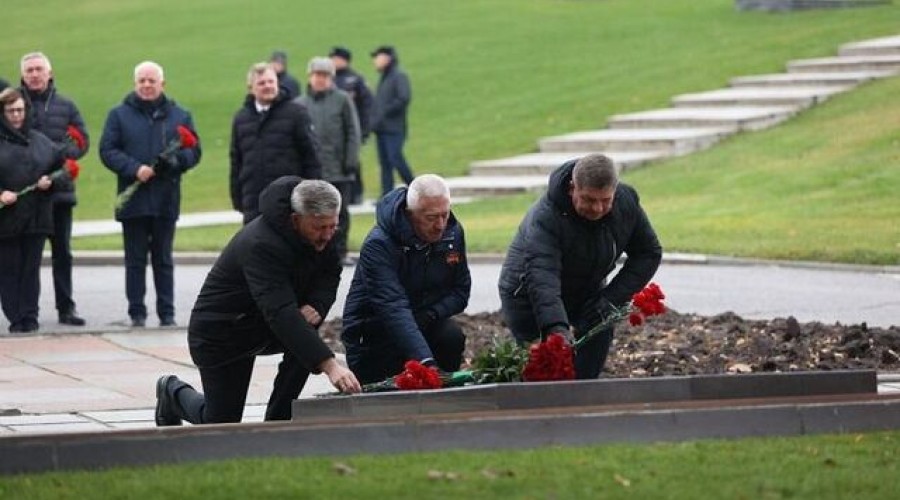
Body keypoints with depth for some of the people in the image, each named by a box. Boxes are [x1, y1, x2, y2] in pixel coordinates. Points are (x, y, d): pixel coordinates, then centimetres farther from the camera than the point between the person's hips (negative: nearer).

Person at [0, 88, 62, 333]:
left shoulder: (40, 141, 11)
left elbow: (60, 165, 18)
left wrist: (49, 181, 0)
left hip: (36, 218, 3)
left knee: (31, 269, 4)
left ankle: (30, 317, 8)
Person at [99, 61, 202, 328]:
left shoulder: (179, 116, 8)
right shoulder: (119, 115, 5)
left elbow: (194, 151, 6)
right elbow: (107, 151, -1)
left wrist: (175, 161, -15)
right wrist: (134, 169, -16)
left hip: (166, 199, 1)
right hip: (132, 198, -1)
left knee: (163, 259, 7)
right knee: (135, 260, 2)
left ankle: (167, 313, 10)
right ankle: (137, 313, 6)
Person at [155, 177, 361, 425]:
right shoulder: (261, 244, -38)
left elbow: (330, 272, 3)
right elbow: (280, 313, -48)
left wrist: (316, 306, -22)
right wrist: (329, 365, -56)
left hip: (264, 324, 6)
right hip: (220, 330, -6)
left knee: (306, 338, -26)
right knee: (223, 425, 0)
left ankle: (275, 424, -9)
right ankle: (174, 392, 33)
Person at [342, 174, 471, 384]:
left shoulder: (453, 232, -7)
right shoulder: (378, 246, -29)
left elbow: (460, 291, 3)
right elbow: (393, 309, -40)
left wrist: (431, 315, -21)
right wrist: (425, 361, -53)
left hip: (424, 322, 4)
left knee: (452, 336, -25)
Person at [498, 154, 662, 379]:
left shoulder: (627, 202, -18)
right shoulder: (545, 217, -37)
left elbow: (648, 253, -6)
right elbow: (541, 276, -49)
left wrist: (612, 299, -19)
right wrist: (556, 328, -65)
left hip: (586, 291, 5)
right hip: (528, 296, -5)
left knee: (601, 327, -18)